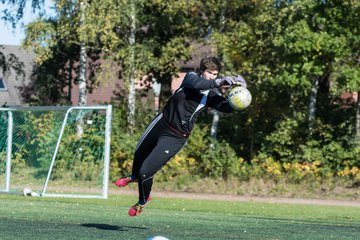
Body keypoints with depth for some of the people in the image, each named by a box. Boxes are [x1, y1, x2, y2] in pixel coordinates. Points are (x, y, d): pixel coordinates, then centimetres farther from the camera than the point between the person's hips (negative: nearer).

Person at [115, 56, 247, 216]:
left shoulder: (212, 95, -12)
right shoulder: (191, 77, -8)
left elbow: (226, 107, -29)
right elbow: (196, 84, -31)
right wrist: (218, 83, -44)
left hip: (175, 137, -3)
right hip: (161, 123, 3)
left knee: (145, 172, -8)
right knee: (139, 153, 27)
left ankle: (143, 201, 23)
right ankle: (135, 176, 62)